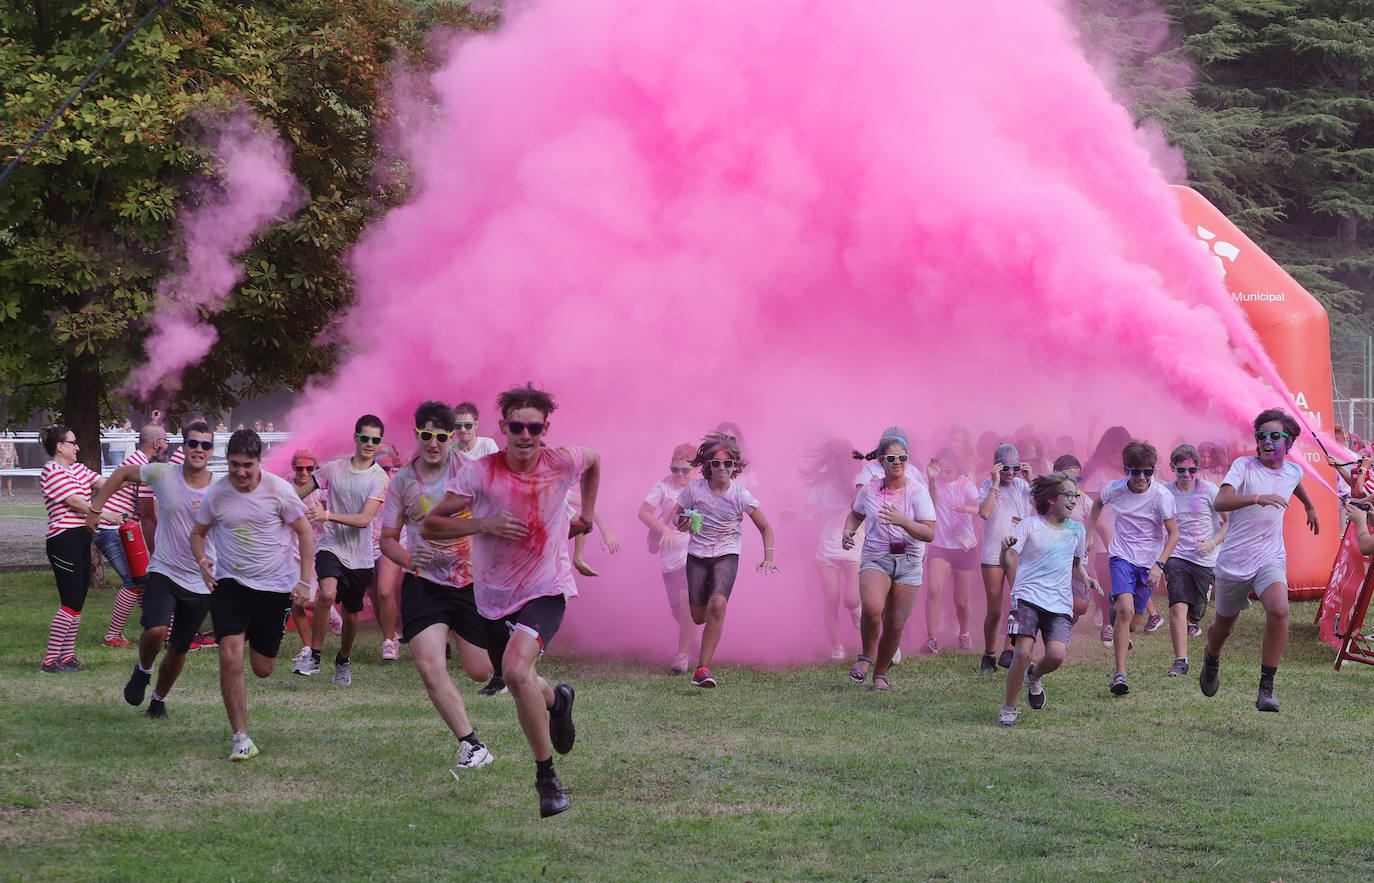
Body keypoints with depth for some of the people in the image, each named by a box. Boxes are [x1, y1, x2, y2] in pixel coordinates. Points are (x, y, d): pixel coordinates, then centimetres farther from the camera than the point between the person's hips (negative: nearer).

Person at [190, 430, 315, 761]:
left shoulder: (278, 489, -10)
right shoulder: (216, 494, -4)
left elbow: (305, 531, 0)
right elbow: (198, 533, 12)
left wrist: (304, 581, -5)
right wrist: (202, 561, -8)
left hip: (275, 585, -1)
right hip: (229, 583, 1)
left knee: (263, 669, 5)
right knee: (230, 658, -17)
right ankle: (241, 739, -10)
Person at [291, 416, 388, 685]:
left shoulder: (379, 478, -6)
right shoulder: (334, 468, 0)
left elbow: (364, 520, -18)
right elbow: (300, 493, 15)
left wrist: (327, 515, -29)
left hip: (360, 557, 1)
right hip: (331, 548, 0)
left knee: (351, 616, 10)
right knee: (327, 593, -29)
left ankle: (343, 661, 39)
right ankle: (314, 655, -16)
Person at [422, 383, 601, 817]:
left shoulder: (563, 463, -9)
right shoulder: (479, 473, -13)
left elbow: (594, 461, 17)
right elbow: (430, 525, -11)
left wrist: (587, 514, 15)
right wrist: (484, 524, -23)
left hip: (546, 590, -3)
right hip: (493, 598, 3)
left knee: (517, 671, -27)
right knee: (515, 678, 18)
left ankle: (546, 775, -14)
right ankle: (556, 699, 56)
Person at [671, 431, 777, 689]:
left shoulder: (741, 496, -11)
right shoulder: (695, 489, -9)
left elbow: (765, 527, -1)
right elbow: (676, 512, 6)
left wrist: (768, 557, -14)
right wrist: (680, 523, -18)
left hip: (727, 555, -2)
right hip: (697, 555, 2)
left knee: (718, 604, -26)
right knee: (699, 617, 2)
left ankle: (703, 668, -23)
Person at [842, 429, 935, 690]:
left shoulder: (917, 491, -5)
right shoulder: (869, 491, 2)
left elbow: (929, 533, -12)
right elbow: (856, 513, 24)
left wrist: (902, 521, -27)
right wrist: (848, 531, 3)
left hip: (908, 563, 0)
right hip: (875, 559, 0)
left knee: (895, 625, 0)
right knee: (872, 608, -29)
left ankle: (881, 673, 25)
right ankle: (866, 656, -3)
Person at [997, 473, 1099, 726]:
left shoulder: (1077, 530, 14)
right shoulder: (1029, 526, 2)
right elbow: (1008, 563, -5)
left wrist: (1085, 578, 8)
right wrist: (1006, 549, -27)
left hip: (1060, 603, 3)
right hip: (1028, 598, -3)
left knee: (1056, 655, -18)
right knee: (1023, 652, -20)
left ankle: (1034, 675, 20)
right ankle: (1008, 709, -1)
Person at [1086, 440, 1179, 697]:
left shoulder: (1161, 495, -15)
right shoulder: (1114, 489, -7)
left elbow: (1173, 534, -10)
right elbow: (1098, 504, 19)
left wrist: (1159, 565, -21)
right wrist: (1089, 535, 17)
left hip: (1150, 562, 0)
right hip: (1122, 557, 0)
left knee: (1131, 619, 9)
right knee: (1126, 610, -24)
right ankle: (1120, 674, -22)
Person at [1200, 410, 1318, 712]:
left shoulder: (1294, 471, 4)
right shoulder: (1244, 466, -11)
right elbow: (1220, 501, -28)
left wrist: (1310, 506, 49)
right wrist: (1258, 498, -42)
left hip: (1270, 559, 2)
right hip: (1234, 559, -1)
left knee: (1279, 610, -27)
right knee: (1224, 625, 15)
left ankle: (1266, 689, -20)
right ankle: (1211, 659, 52)